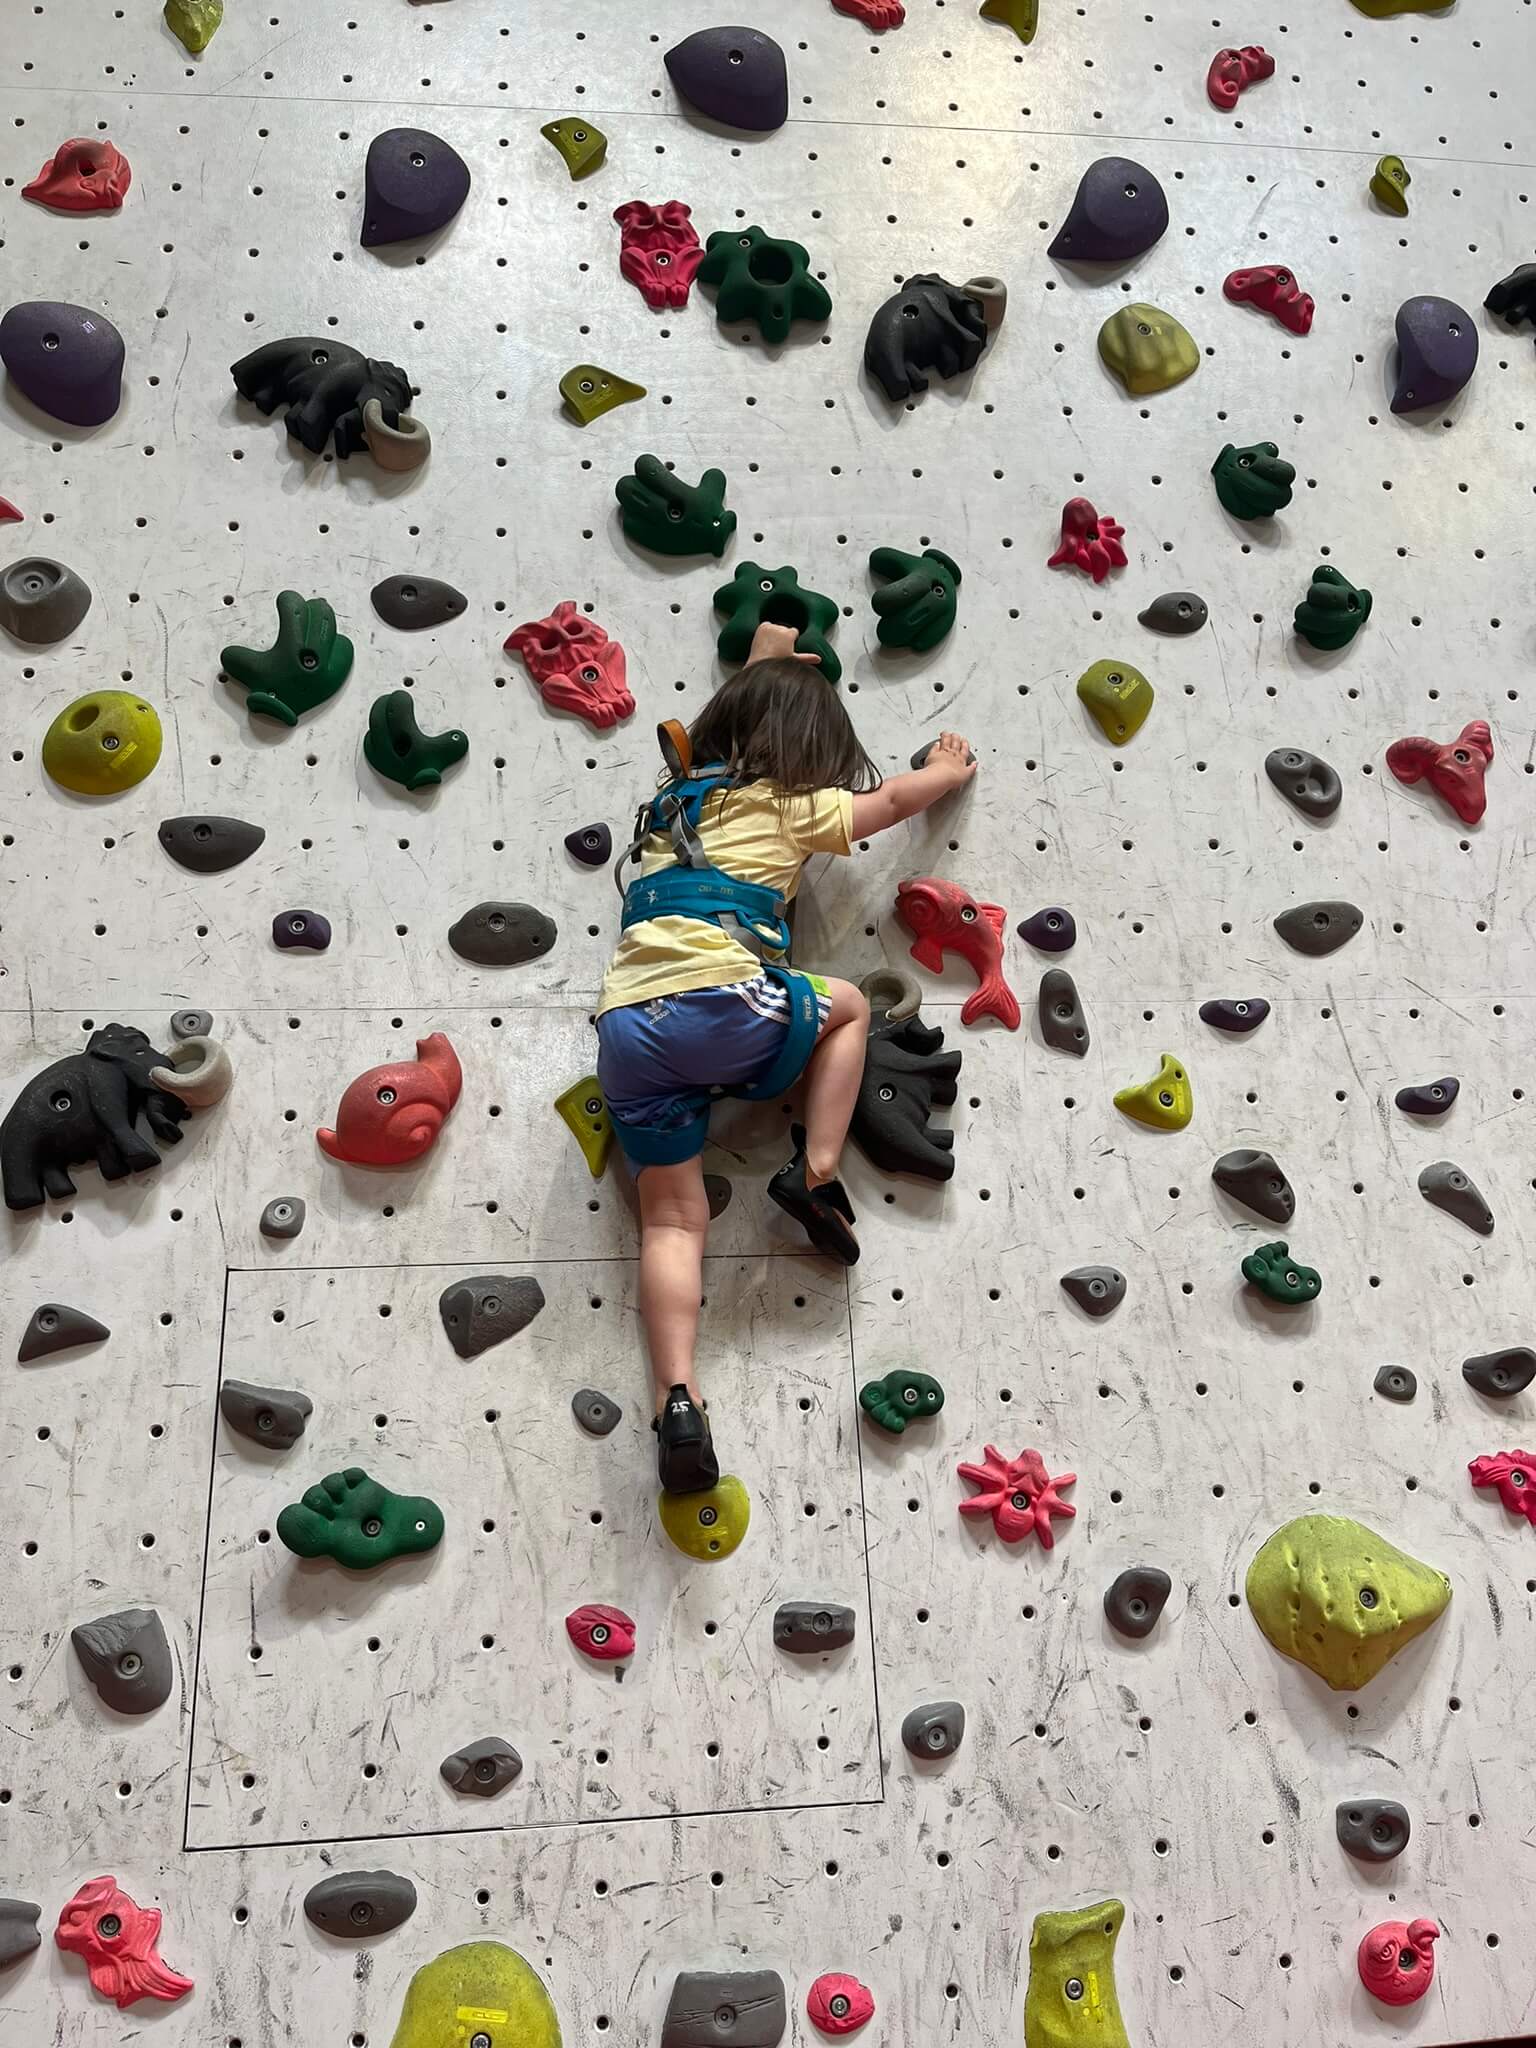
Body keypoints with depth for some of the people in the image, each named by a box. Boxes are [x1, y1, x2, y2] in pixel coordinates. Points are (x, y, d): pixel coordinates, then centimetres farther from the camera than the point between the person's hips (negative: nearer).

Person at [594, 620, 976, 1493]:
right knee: (847, 1005, 25)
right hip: (720, 1006, -5)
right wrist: (949, 768, 49)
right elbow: (894, 799, 28)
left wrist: (764, 662, 66)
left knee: (673, 1220, 6)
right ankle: (817, 1174, 11)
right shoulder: (788, 808, 10)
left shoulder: (680, 796, 26)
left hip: (627, 1029, 5)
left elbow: (732, 728, 50)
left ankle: (678, 1399, -11)